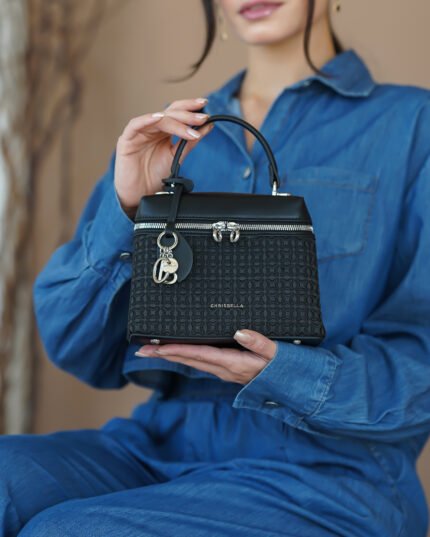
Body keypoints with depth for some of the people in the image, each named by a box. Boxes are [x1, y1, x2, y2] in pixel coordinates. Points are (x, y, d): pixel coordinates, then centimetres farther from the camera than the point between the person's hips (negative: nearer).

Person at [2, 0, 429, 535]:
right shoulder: (168, 137, 13)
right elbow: (75, 348, 8)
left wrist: (281, 373, -21)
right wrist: (125, 208, -9)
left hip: (323, 468, -4)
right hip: (158, 444, 4)